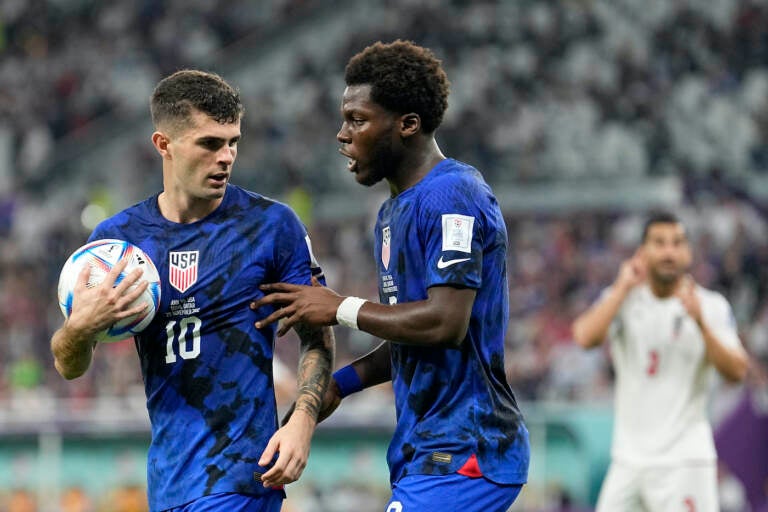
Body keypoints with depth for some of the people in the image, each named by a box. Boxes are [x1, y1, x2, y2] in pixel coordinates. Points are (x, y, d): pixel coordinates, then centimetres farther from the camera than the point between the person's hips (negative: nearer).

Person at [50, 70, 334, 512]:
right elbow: (70, 368, 10)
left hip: (237, 471, -4)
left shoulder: (272, 224, -2)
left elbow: (318, 338, 3)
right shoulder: (115, 237, 6)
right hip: (166, 475, 4)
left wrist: (302, 423, -14)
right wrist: (81, 327, -14)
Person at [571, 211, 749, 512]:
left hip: (685, 461, -3)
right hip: (627, 459, 3)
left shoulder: (712, 306, -1)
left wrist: (701, 323, -25)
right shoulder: (619, 297, 5)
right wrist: (623, 288, -12)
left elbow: (737, 372, -13)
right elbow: (585, 337, -14)